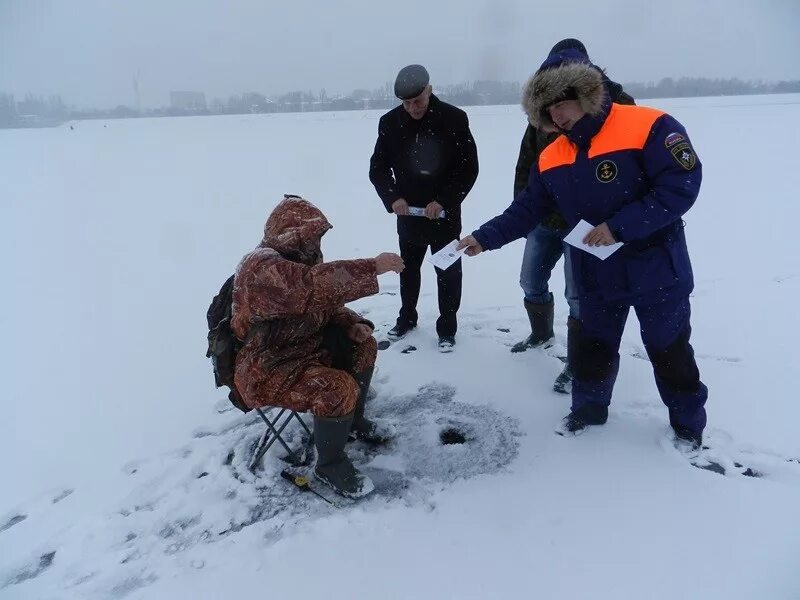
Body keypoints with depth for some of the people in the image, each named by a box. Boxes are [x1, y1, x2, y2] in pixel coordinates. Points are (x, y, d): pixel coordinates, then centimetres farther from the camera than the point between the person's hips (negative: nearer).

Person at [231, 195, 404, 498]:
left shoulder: (299, 257, 6)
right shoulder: (262, 268, -27)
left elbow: (325, 303, 14)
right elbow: (316, 285, -42)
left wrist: (352, 324, -5)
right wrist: (373, 267, -42)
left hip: (304, 344, 10)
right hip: (268, 370, -10)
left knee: (363, 346, 8)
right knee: (339, 389, -27)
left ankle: (353, 420, 24)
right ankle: (330, 465, -3)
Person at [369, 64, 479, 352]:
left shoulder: (454, 119, -13)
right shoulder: (390, 122, -5)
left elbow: (469, 168, -11)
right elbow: (378, 168, 1)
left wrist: (444, 201, -20)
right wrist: (392, 197, -16)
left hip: (445, 214, -3)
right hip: (408, 213, 3)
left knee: (447, 271, 6)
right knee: (408, 268, 18)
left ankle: (447, 327, 23)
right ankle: (407, 317, 38)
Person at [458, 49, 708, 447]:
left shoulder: (647, 127, -18)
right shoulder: (551, 157, 1)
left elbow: (681, 186, -23)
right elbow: (527, 209, 4)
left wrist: (619, 227, -26)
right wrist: (485, 237, -6)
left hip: (657, 271, -4)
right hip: (597, 276, 5)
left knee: (669, 351, 11)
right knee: (590, 347, 16)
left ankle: (688, 423, 34)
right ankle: (589, 408, 39)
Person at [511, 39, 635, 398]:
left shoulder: (616, 105, -10)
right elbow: (526, 161, 11)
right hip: (544, 218, 6)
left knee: (578, 294, -1)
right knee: (531, 281, 17)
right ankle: (541, 333, 43)